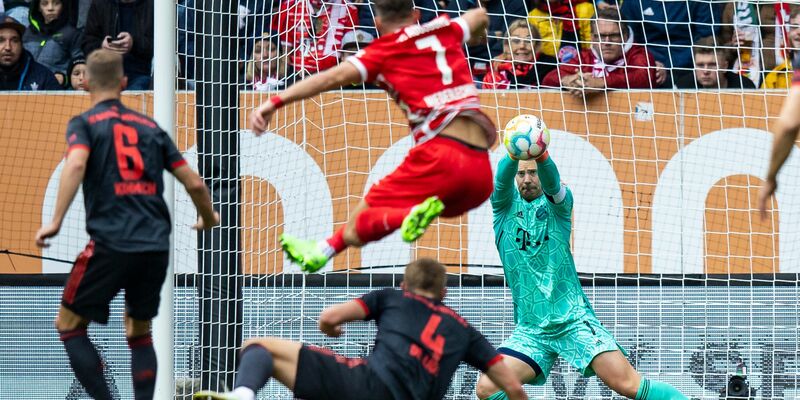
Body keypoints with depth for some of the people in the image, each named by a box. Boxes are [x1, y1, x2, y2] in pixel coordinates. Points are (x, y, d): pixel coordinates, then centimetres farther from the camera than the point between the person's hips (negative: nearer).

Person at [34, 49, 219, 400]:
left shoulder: (84, 124, 5)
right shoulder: (150, 127, 17)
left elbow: (76, 164, -17)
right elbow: (194, 183, 16)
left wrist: (55, 222, -20)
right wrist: (208, 218, 35)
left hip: (111, 244, -4)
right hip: (157, 246, 4)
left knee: (69, 324, 9)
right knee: (139, 332, 20)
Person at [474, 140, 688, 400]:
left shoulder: (557, 203, 5)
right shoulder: (504, 206, 8)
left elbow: (552, 182, -19)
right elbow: (502, 177, -14)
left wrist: (540, 156, -43)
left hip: (573, 318, -3)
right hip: (530, 329, 3)